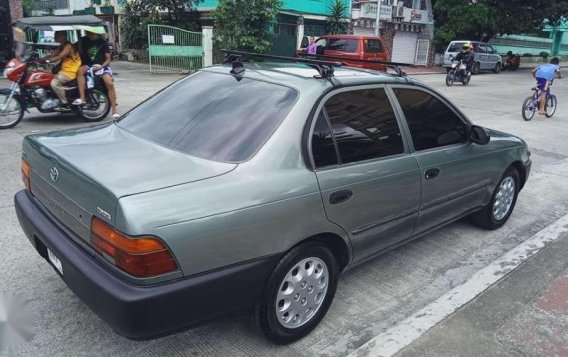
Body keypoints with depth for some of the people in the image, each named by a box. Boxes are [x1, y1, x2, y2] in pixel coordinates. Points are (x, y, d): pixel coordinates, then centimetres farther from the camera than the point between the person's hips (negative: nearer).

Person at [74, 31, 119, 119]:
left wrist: (101, 66, -15)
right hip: (88, 65, 2)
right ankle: (82, 98, -36)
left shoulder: (102, 42, 3)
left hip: (101, 66, -2)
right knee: (81, 70, -33)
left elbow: (108, 59, 1)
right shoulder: (83, 40, 8)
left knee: (110, 84, -25)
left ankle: (114, 110, -21)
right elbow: (80, 53, 15)